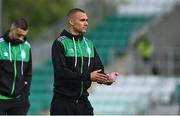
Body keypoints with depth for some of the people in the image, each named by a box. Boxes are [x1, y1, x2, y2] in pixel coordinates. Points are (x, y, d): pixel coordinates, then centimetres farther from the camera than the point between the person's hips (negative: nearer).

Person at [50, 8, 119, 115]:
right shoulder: (60, 43, -8)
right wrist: (88, 76, -25)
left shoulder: (89, 44, 13)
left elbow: (98, 70, 10)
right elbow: (61, 72, -19)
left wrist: (107, 78, -13)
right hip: (63, 102, -5)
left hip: (83, 102, 6)